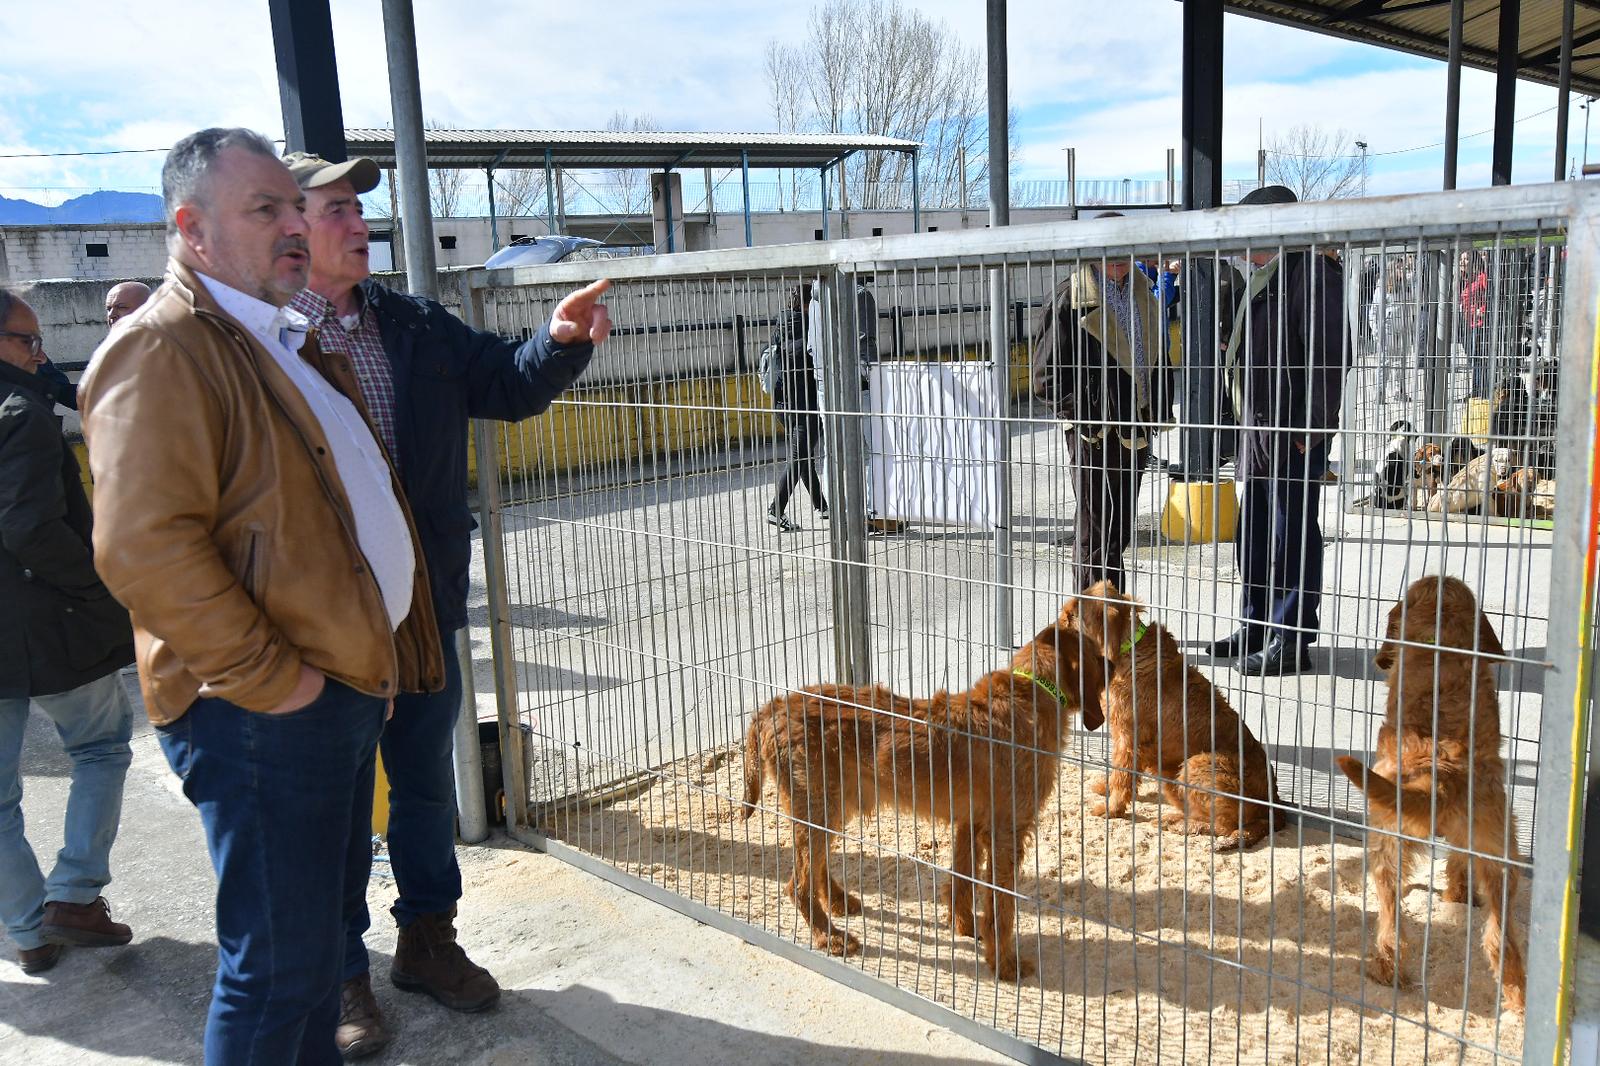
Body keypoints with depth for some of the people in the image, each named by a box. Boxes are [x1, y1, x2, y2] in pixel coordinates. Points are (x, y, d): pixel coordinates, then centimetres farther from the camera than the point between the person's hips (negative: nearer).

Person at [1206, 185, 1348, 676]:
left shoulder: (1311, 268, -10)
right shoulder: (1264, 276, 20)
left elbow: (1327, 350, -17)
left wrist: (1315, 423, -21)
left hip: (1295, 426, -10)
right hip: (1260, 424, 10)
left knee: (1293, 531, -4)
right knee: (1253, 530, 16)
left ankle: (1291, 642, 3)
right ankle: (1257, 627, 29)